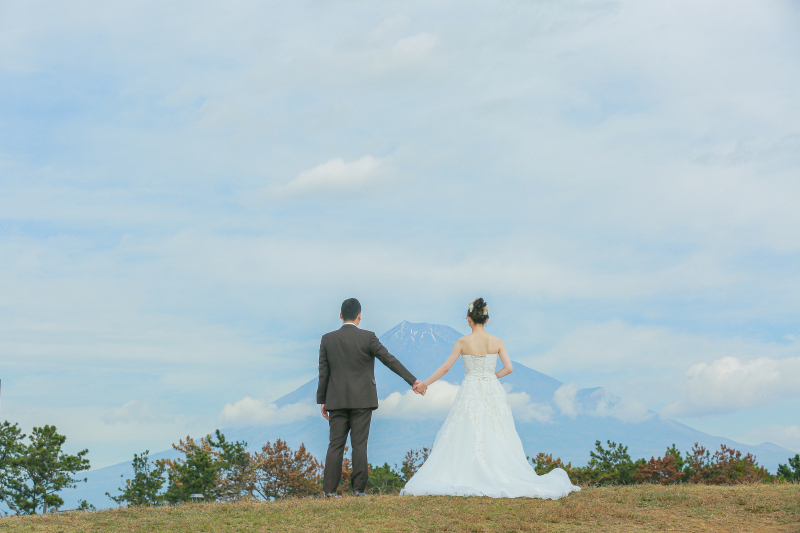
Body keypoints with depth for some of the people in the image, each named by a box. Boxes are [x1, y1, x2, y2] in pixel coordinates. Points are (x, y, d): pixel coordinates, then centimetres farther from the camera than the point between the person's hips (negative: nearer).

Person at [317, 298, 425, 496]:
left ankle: (329, 489, 1)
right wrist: (413, 381, -1)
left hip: (336, 401, 2)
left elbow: (323, 373, 4)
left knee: (335, 444, 4)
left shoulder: (327, 339, 2)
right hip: (362, 400, -2)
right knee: (359, 444, 1)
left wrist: (322, 401, 12)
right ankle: (358, 489, 1)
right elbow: (390, 360, -5)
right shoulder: (368, 337, -5)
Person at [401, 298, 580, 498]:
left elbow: (445, 367, -3)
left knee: (465, 436, 1)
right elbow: (509, 368, -6)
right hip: (493, 392, 2)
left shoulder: (463, 342, -7)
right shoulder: (497, 342, -1)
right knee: (497, 438, 7)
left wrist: (425, 383, 7)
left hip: (471, 392, -2)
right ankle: (503, 476, 4)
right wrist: (492, 376, 11)